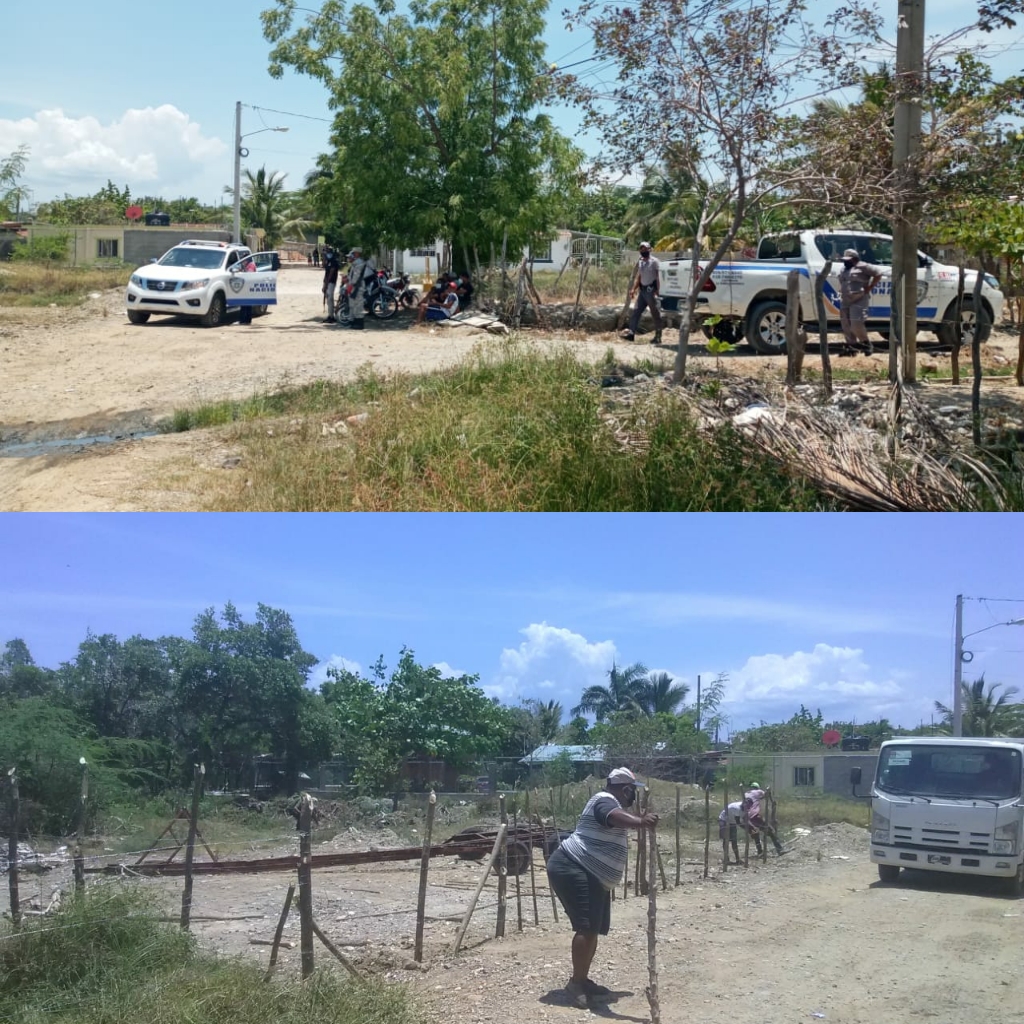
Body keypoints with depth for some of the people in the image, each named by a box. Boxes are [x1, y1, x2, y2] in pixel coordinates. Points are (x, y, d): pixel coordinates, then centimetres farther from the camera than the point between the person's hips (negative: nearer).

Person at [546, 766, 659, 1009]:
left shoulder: (614, 805, 18)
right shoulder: (604, 800, -16)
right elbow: (615, 817, -41)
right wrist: (640, 822, -58)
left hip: (593, 877, 12)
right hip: (572, 870, -12)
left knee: (593, 929, 14)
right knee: (587, 927, -20)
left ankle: (582, 981, 23)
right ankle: (576, 984, -18)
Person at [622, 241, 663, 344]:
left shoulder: (654, 261, -7)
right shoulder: (640, 262, 14)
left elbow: (658, 277, -12)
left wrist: (657, 291, -20)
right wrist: (633, 289, 11)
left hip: (651, 290, -7)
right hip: (642, 290, 7)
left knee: (655, 313, -2)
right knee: (635, 311, 3)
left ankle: (658, 336, 2)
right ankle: (631, 332, 4)